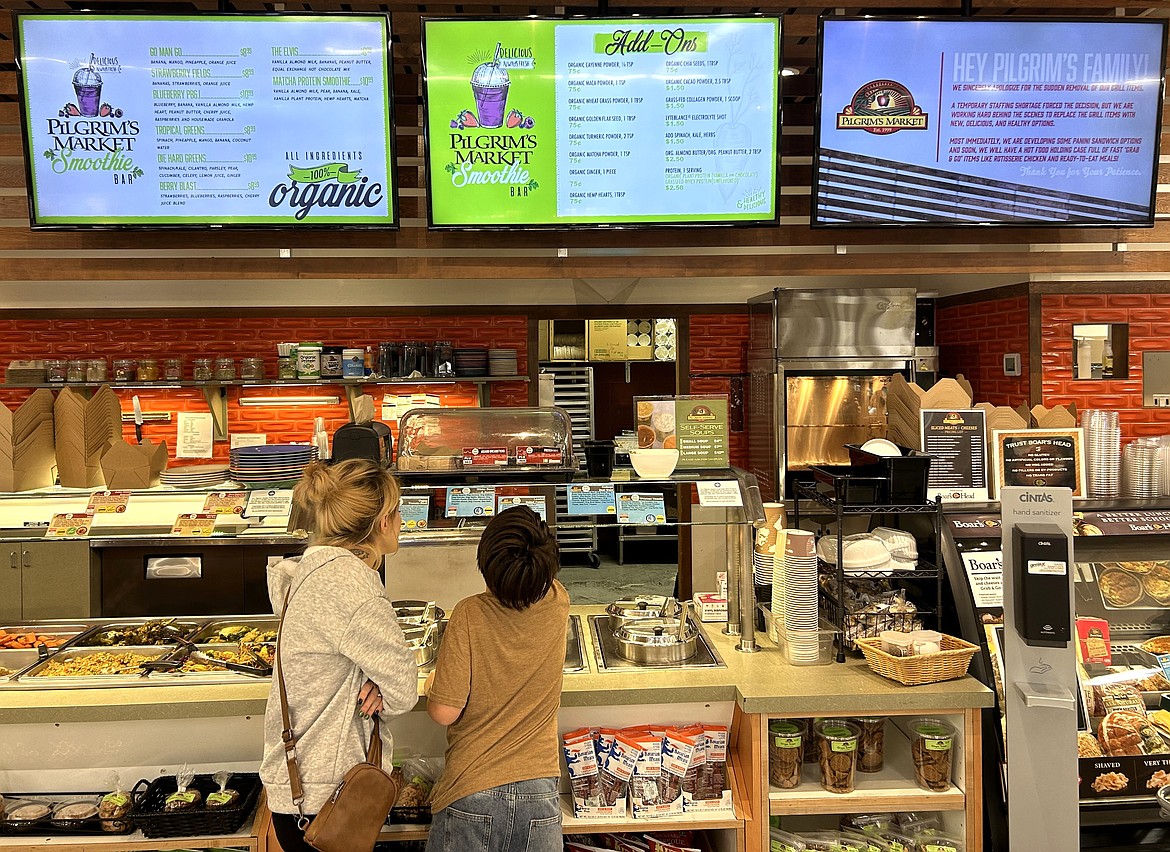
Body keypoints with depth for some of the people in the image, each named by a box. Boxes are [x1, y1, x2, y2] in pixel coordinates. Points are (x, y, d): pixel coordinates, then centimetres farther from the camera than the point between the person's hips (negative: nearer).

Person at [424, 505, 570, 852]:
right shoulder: (557, 605, -12)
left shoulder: (470, 614, -20)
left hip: (471, 790, -2)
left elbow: (445, 712, -15)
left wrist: (432, 684, 3)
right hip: (538, 790, 2)